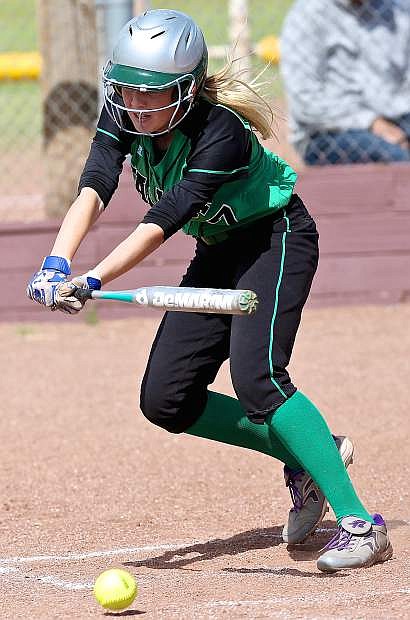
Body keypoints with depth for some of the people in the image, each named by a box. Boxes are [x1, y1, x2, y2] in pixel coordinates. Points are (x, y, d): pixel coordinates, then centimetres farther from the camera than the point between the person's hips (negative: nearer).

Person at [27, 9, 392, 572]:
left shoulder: (221, 132, -33)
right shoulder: (125, 115, -14)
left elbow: (164, 220, -40)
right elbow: (94, 189, -28)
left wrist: (91, 282, -50)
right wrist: (58, 263, -46)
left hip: (276, 237, -8)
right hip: (219, 253, 8)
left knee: (255, 374, -28)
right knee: (165, 401, 1)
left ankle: (360, 523, -26)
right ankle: (306, 455, 16)